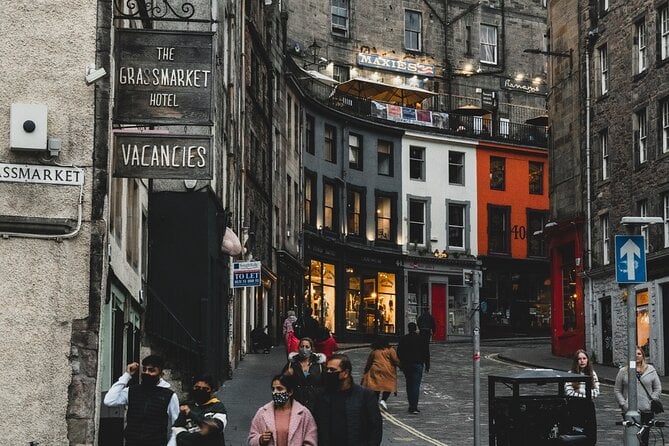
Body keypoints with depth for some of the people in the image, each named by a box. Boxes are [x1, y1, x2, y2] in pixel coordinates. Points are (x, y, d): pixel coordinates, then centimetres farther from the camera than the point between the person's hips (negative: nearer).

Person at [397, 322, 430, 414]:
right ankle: (414, 407, -16)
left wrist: (400, 365, 14)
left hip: (406, 365, 2)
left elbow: (399, 352, 5)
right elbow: (426, 353, 2)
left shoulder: (403, 339, 3)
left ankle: (411, 405, 15)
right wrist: (427, 366, 9)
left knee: (409, 385, 15)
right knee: (416, 385, -6)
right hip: (418, 364, -2)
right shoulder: (421, 339, 0)